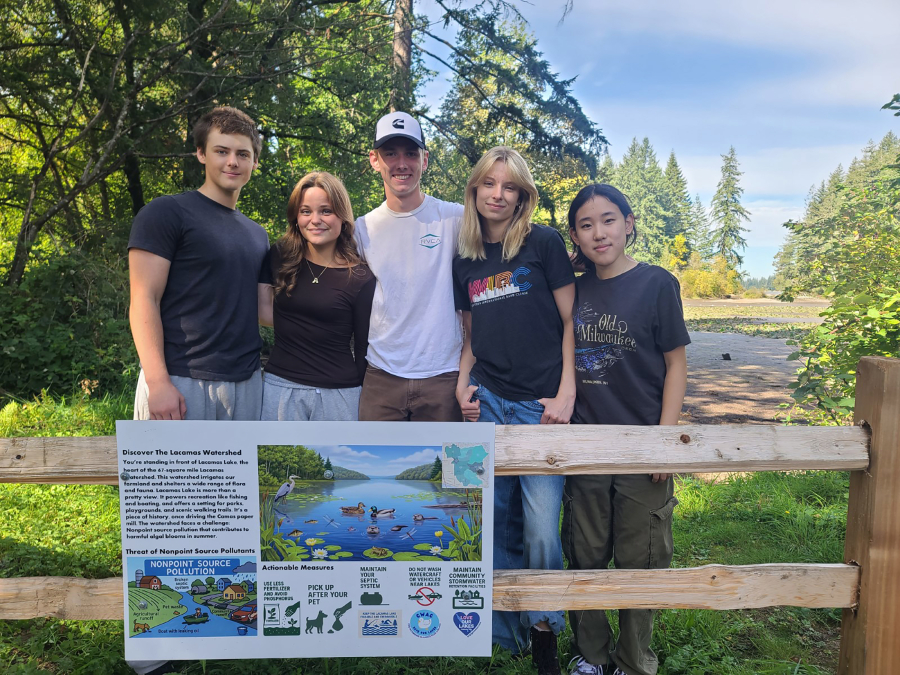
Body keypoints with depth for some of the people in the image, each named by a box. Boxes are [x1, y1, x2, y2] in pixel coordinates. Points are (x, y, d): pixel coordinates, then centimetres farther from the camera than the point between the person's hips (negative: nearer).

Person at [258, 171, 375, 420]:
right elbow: (265, 314, 10)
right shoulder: (279, 258, 2)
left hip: (337, 393, -2)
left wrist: (364, 399, 2)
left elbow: (364, 347, -1)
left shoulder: (360, 278, -5)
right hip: (280, 387, 2)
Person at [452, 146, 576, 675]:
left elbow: (571, 321, -2)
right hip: (487, 404, 4)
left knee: (542, 531, -4)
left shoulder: (544, 243, -1)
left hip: (540, 404, -4)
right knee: (497, 523, 11)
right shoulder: (465, 262, 12)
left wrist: (566, 394, -9)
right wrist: (463, 384, 2)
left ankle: (543, 632, 23)